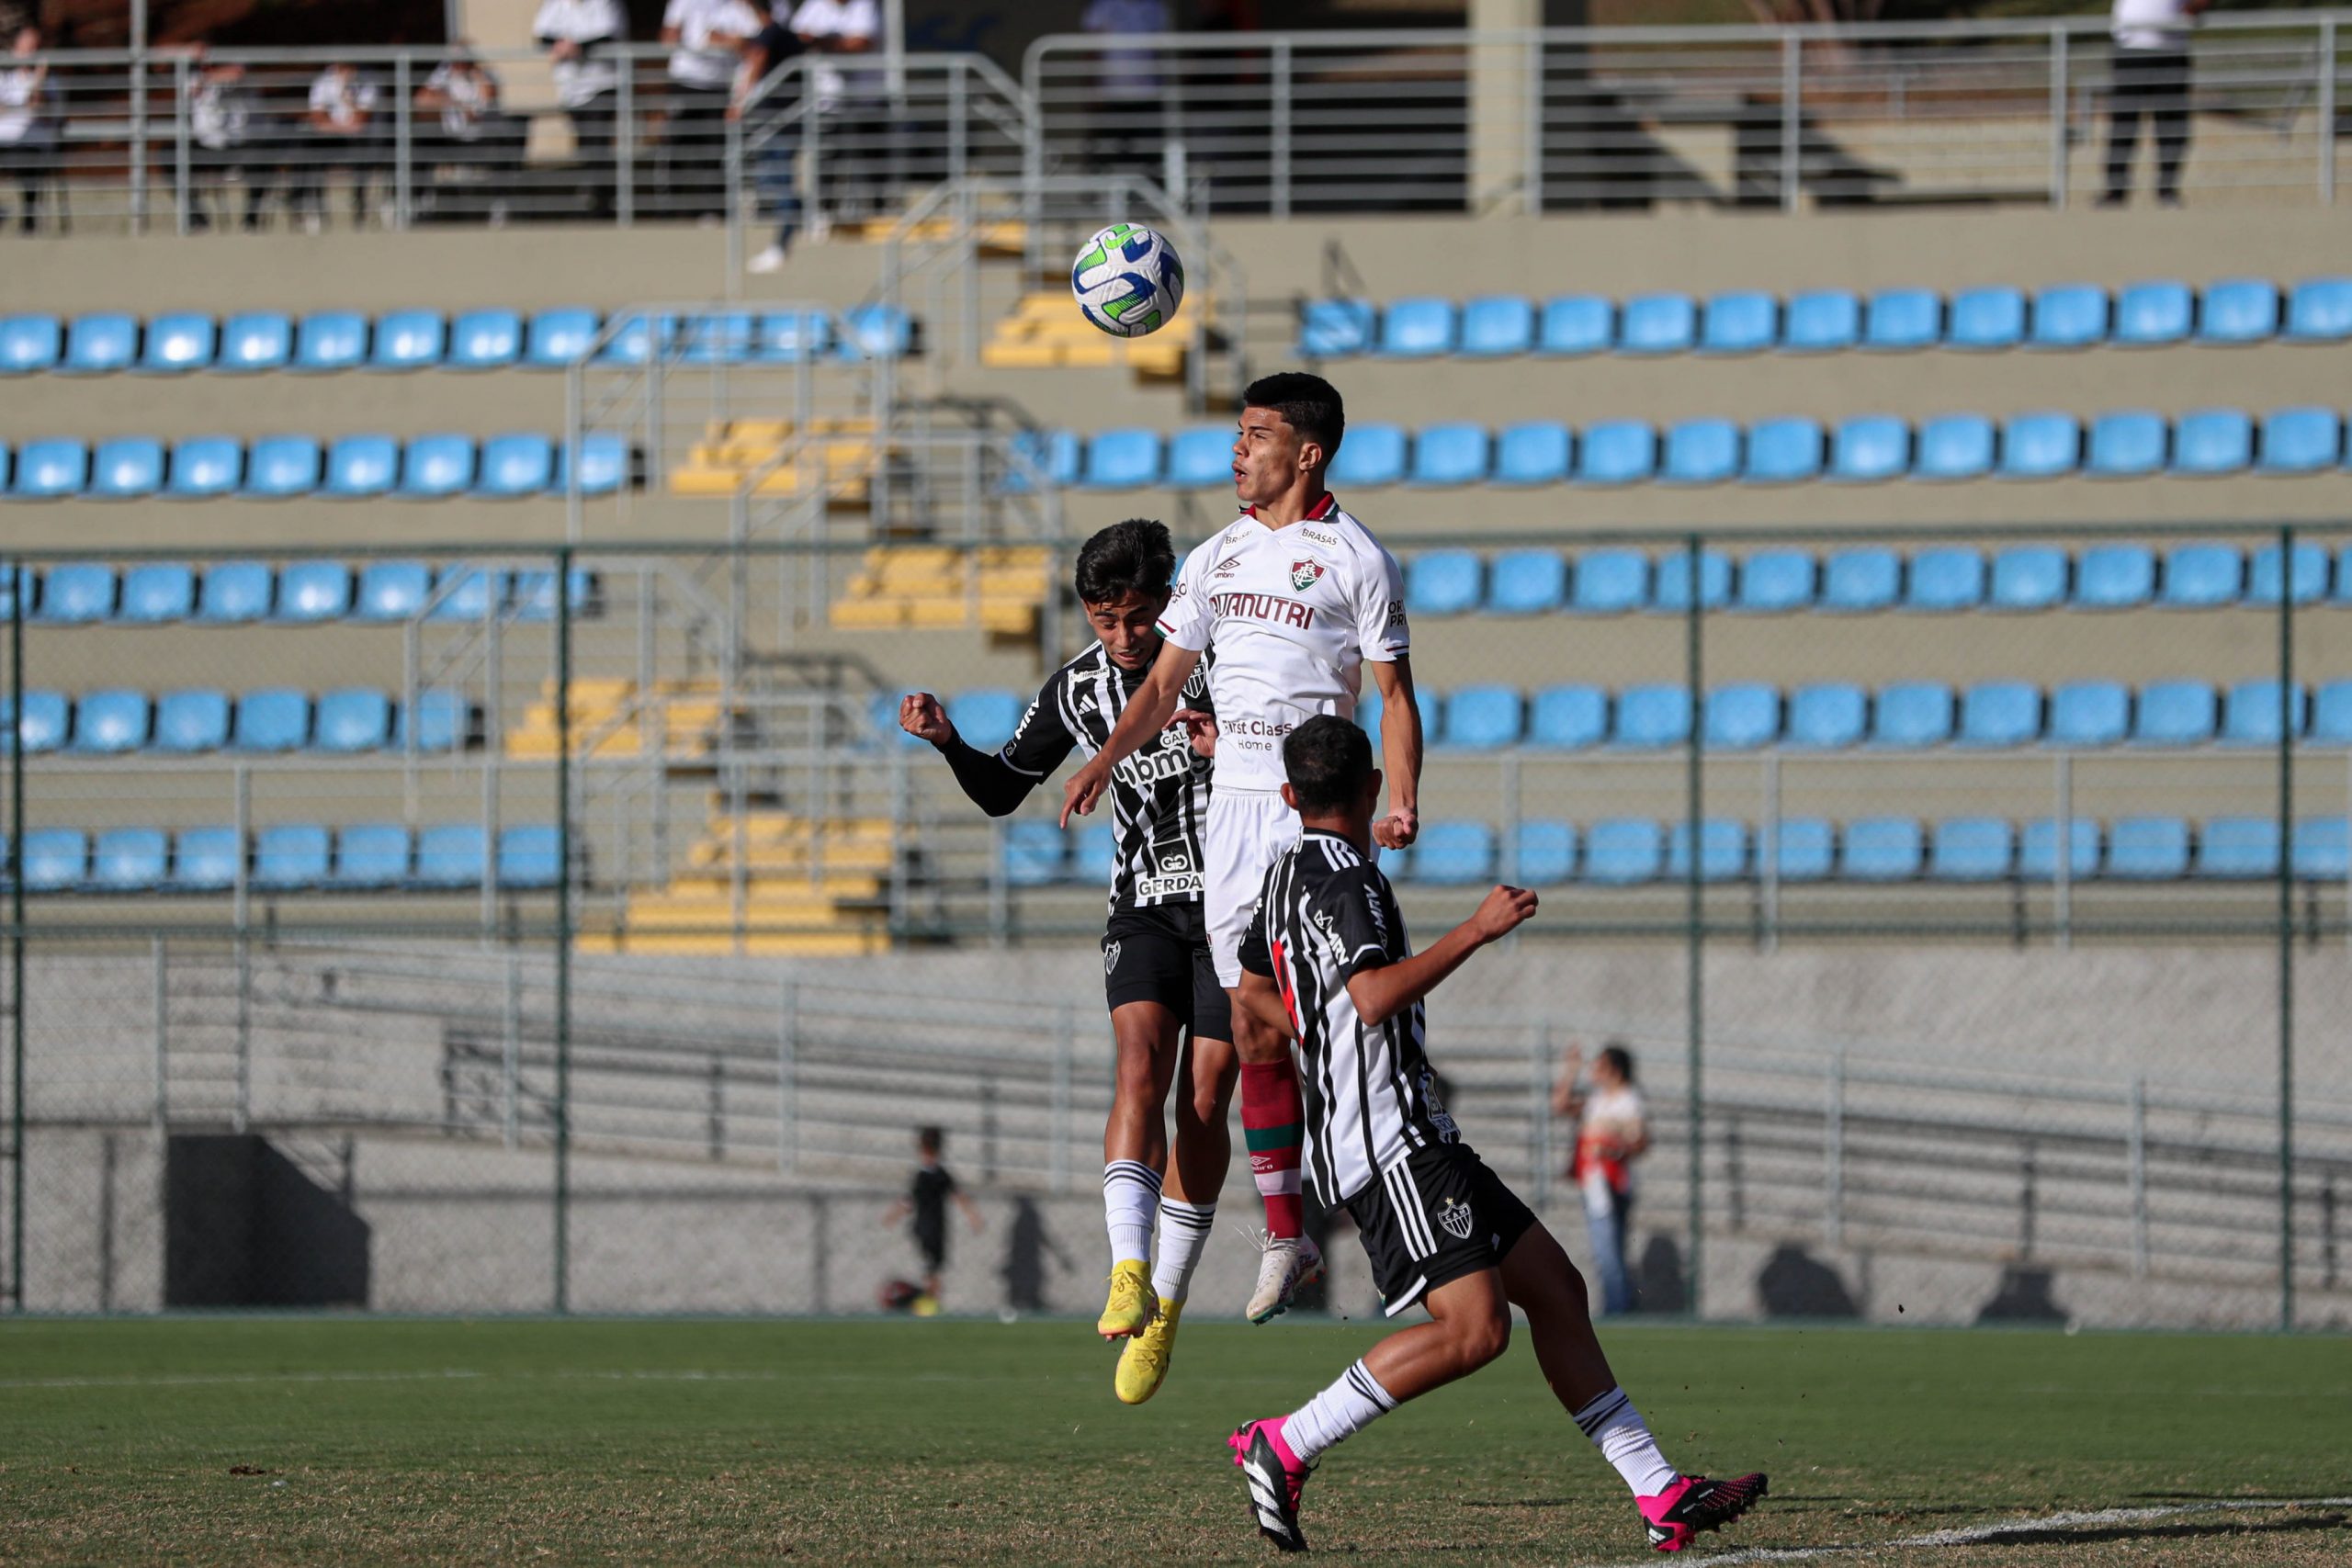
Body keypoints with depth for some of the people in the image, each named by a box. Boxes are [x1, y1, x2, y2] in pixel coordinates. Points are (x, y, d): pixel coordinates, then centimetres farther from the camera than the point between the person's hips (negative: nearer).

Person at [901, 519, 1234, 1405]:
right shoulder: (1076, 691, 0)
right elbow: (1001, 791, 10)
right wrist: (948, 742, -10)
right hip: (1145, 908, 2)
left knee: (1204, 1105, -5)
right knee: (1140, 1070, -21)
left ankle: (1165, 1306, 8)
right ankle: (1130, 1276, -34)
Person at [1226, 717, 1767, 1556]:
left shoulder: (1288, 872, 18)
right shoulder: (1341, 876, -13)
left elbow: (1254, 990, 31)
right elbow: (1374, 995, -27)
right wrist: (1477, 930, -21)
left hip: (1412, 1135, 11)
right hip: (1390, 1144, -11)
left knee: (1554, 1288, 9)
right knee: (1473, 1328, -21)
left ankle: (1661, 1496, 8)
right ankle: (1282, 1447, -16)